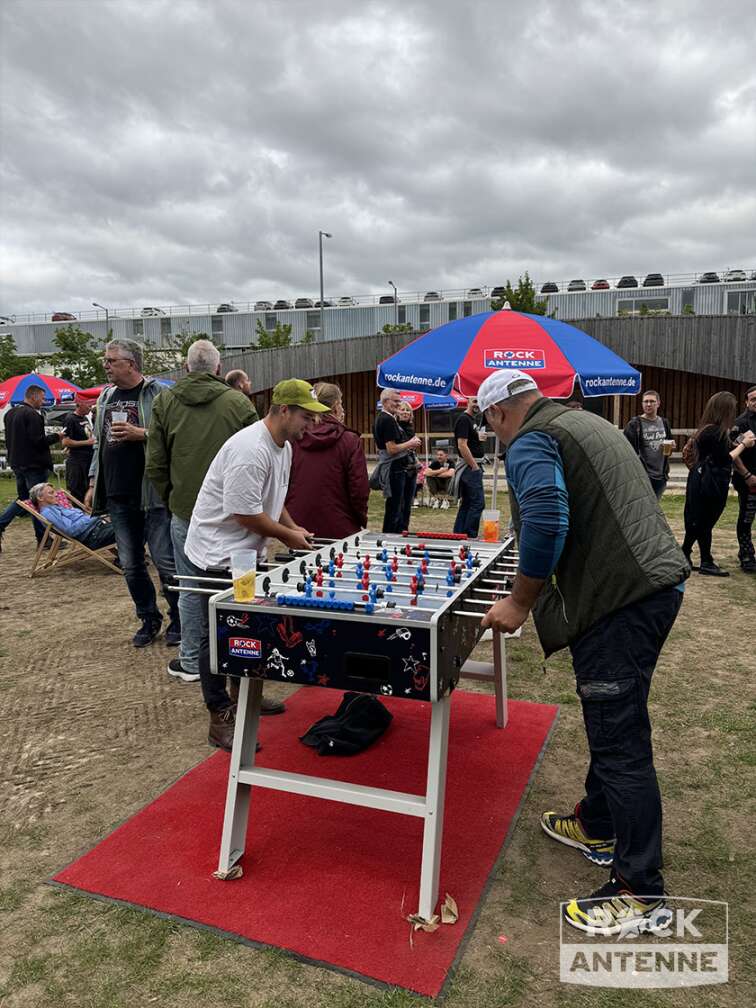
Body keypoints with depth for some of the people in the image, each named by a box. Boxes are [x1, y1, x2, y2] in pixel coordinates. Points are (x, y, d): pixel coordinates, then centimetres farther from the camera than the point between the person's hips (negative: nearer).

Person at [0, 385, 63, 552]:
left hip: (17, 463, 8)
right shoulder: (32, 415, -17)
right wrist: (56, 437, -8)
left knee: (23, 498, 19)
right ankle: (42, 539, 9)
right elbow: (38, 441, -22)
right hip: (34, 465, -8)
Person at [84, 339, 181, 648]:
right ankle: (149, 619, 27)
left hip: (152, 494, -7)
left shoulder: (157, 393, -6)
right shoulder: (106, 397, 16)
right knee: (131, 565, 12)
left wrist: (141, 433, -20)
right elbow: (100, 444, 22)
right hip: (118, 496, 7)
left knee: (166, 562, -2)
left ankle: (178, 620, 16)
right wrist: (93, 483, 18)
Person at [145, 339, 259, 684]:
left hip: (185, 513, 1)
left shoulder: (164, 403, 1)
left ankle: (191, 662, 21)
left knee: (190, 589, 10)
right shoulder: (239, 403, -5)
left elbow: (155, 465, 3)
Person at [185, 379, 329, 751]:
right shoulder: (250, 450, -26)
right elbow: (245, 512, -26)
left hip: (245, 552, 10)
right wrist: (287, 536, -13)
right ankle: (220, 719, 7)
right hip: (218, 553, -10)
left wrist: (293, 527, 7)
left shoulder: (284, 446, 8)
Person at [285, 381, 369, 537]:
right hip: (338, 530, -3)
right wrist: (362, 521, 7)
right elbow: (359, 490, -9)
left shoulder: (293, 440, 1)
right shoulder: (351, 441, -8)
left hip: (297, 528, 3)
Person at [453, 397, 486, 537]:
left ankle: (458, 535, 16)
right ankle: (470, 536, -6)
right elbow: (462, 446, -21)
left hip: (473, 466, 10)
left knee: (466, 503, 11)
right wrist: (475, 466, -19)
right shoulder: (464, 420, -13)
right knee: (478, 503, -10)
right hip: (470, 467, -10)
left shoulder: (472, 420, 18)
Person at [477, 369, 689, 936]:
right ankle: (596, 827, 39)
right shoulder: (588, 423, 21)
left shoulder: (531, 443, -9)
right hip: (657, 581, 10)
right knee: (613, 723, 22)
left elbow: (545, 522, -25)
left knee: (620, 740, -1)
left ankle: (640, 890, 12)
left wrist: (521, 601, -13)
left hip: (621, 598, -10)